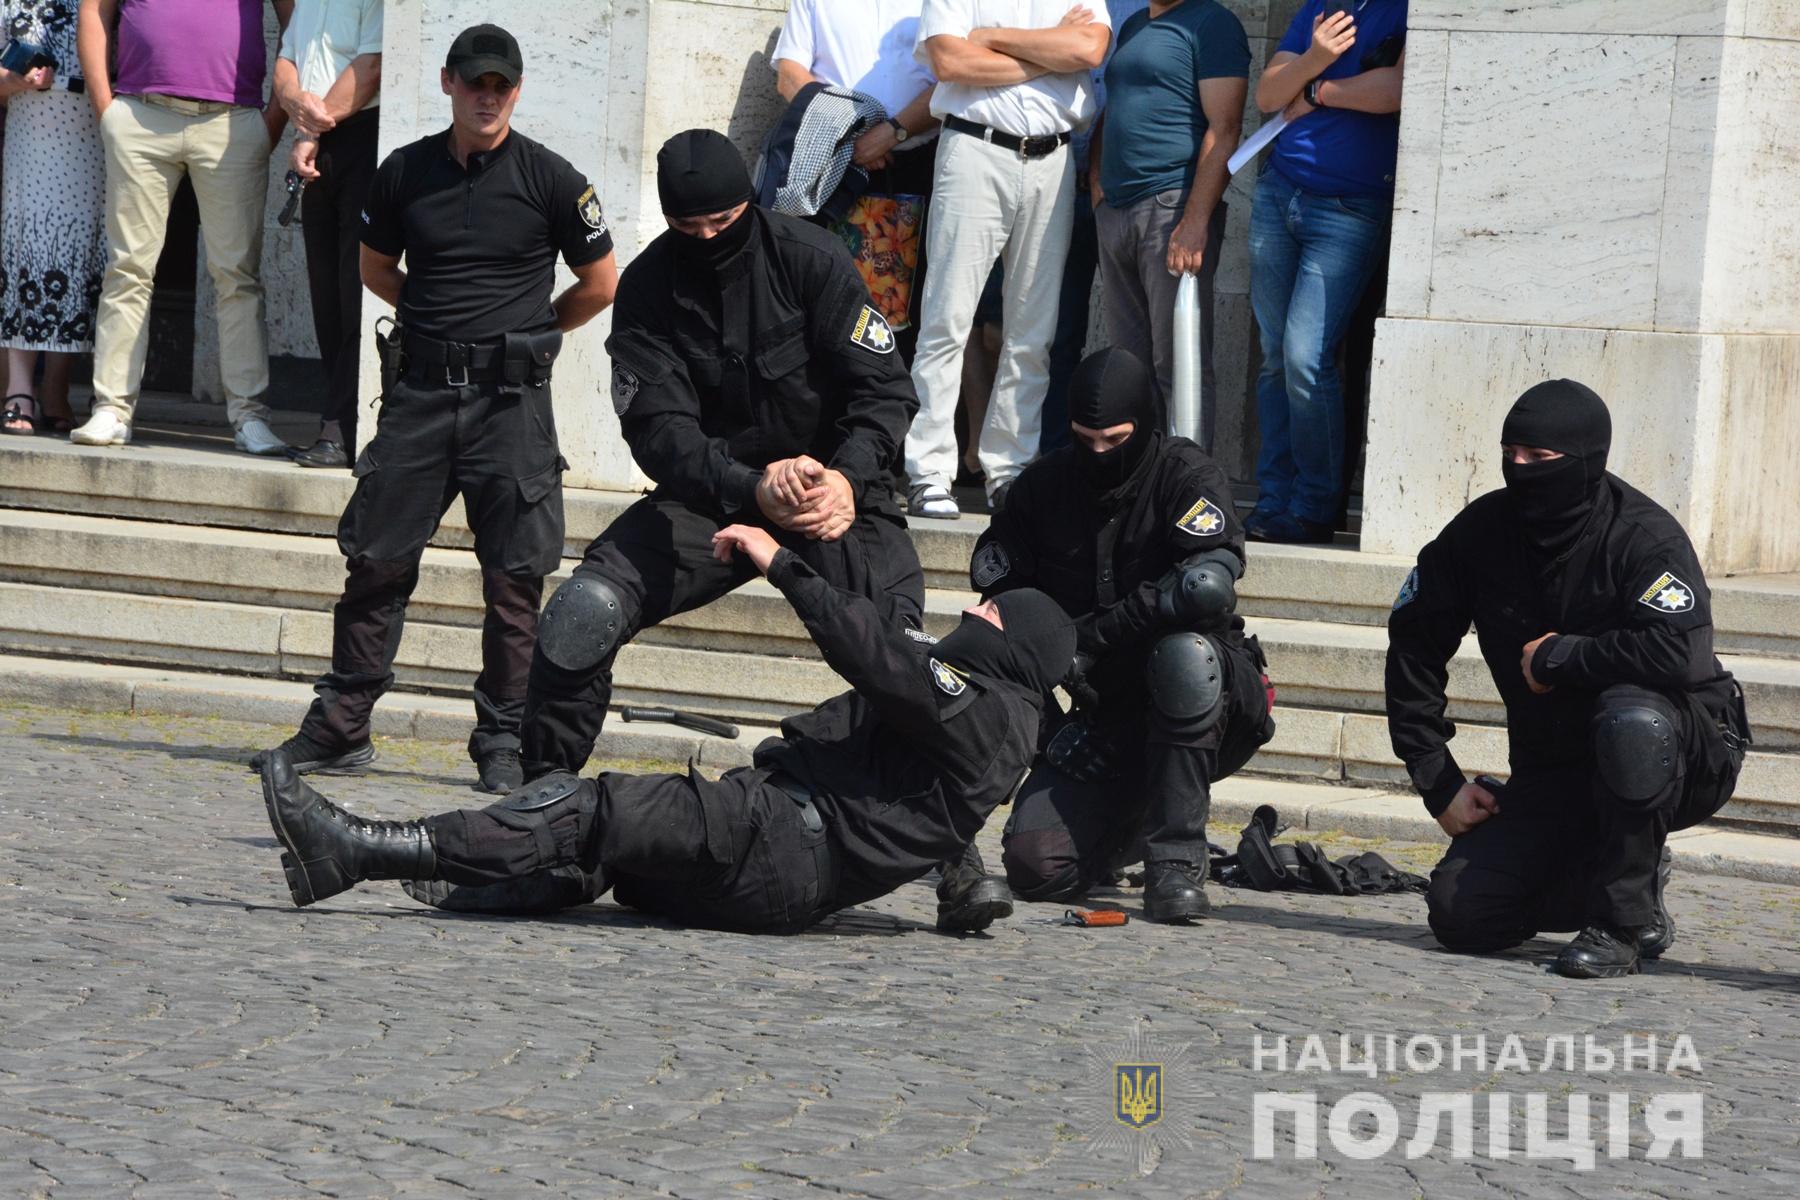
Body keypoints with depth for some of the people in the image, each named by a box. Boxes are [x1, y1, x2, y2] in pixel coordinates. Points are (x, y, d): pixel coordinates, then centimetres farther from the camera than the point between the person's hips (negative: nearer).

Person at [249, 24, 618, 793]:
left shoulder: (550, 181, -2)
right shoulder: (406, 173, 6)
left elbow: (601, 285, 8)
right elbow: (377, 268, 23)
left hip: (511, 395, -3)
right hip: (420, 388, 3)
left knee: (515, 577, -3)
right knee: (375, 559, 2)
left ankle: (502, 743, 4)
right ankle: (339, 728, 9)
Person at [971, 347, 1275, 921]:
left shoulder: (1185, 476, -11)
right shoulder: (1045, 486, 2)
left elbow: (1209, 584, -30)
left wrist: (1088, 637, -26)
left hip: (1203, 701, -4)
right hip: (1108, 717, 4)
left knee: (1183, 652, -39)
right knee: (1035, 866, -17)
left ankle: (1176, 861, -33)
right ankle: (1130, 828, 20)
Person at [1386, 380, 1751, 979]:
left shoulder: (1645, 537, -20)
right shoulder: (1481, 533, -4)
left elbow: (1678, 651, -38)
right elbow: (1413, 650, 7)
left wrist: (1557, 656, -24)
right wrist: (1438, 782, 2)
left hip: (1685, 756, -5)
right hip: (1550, 770, 6)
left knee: (1630, 716, -40)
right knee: (1460, 916, -9)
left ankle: (1626, 919, -22)